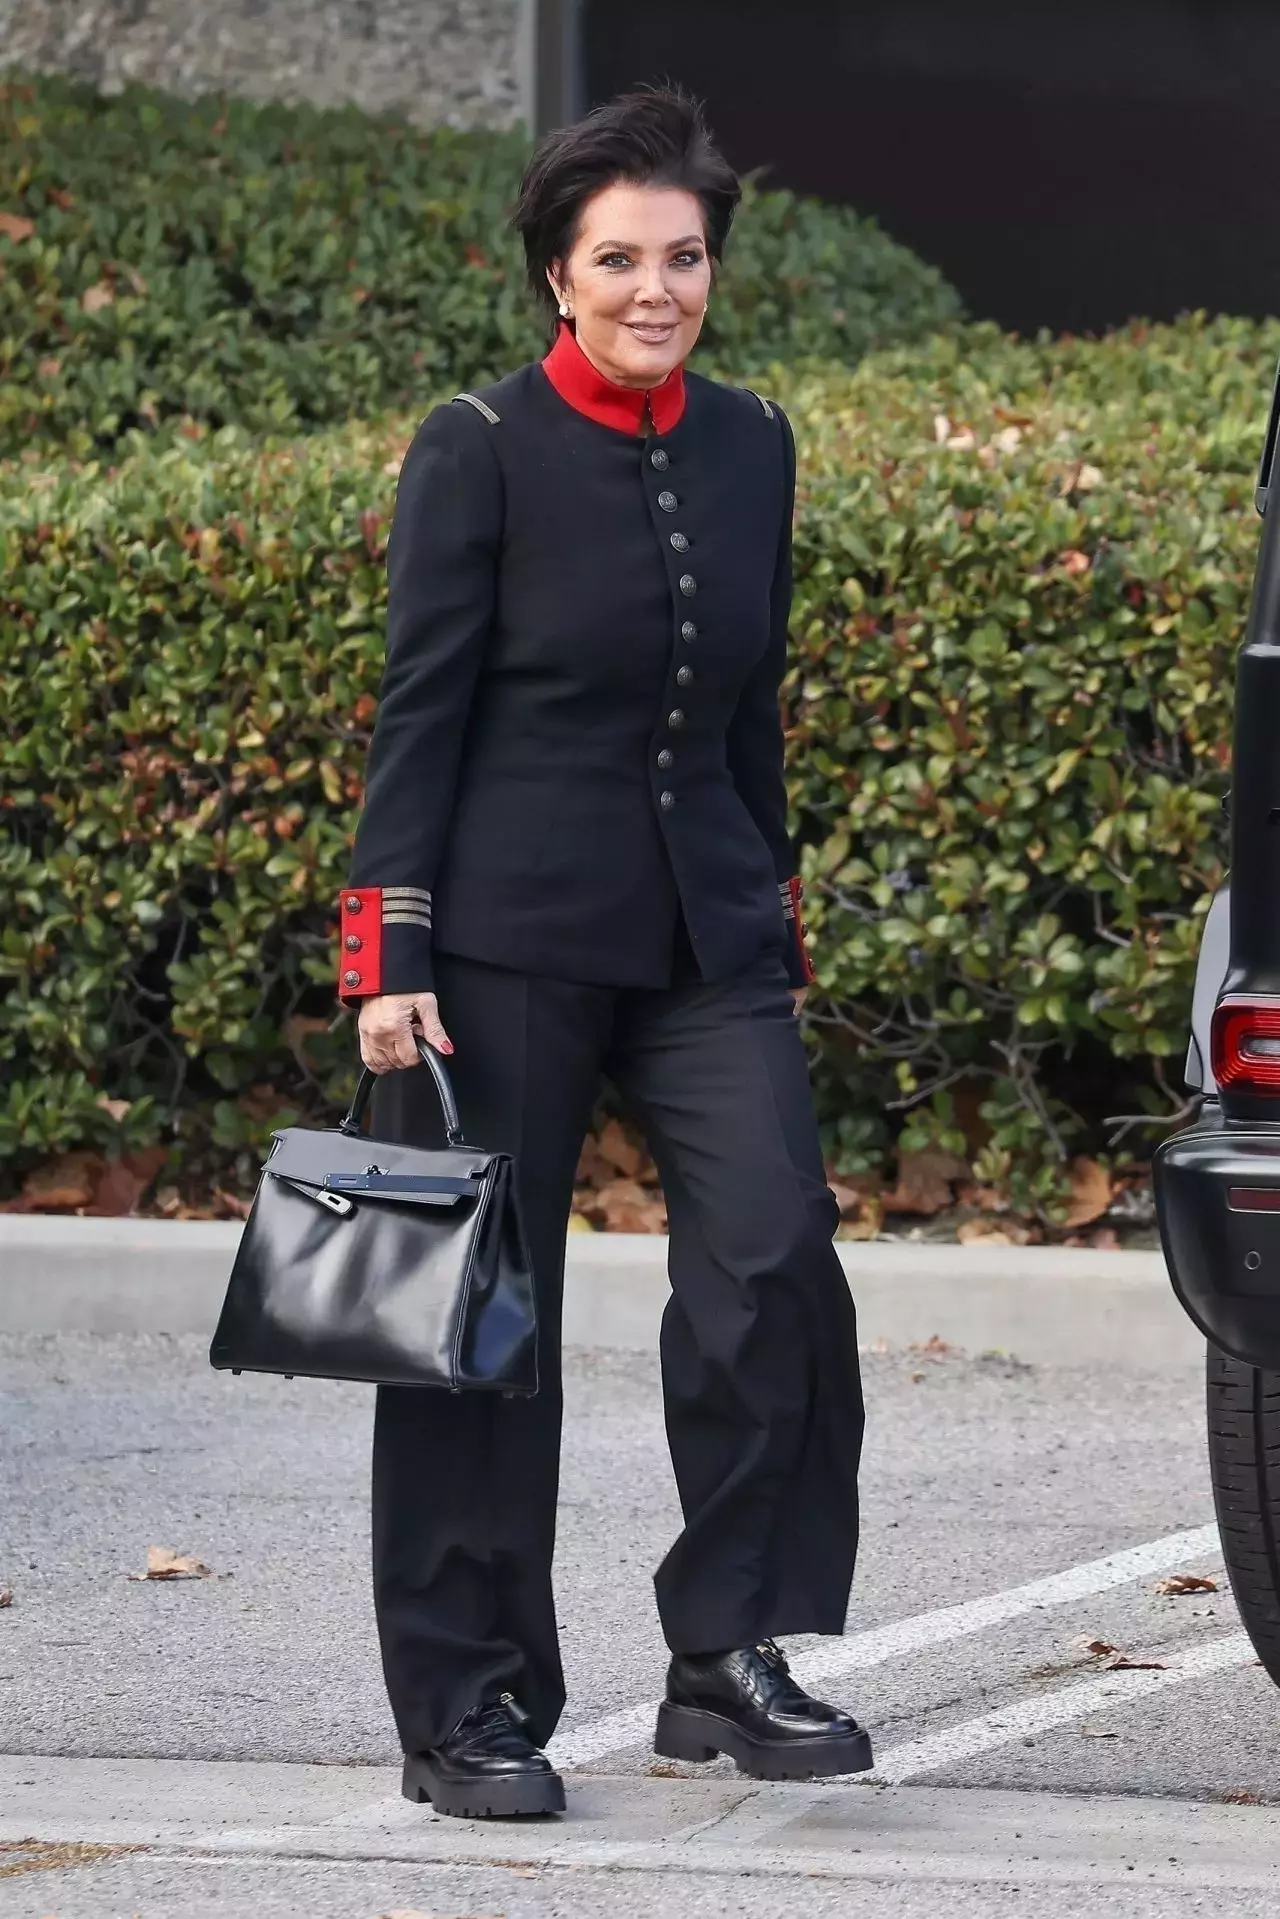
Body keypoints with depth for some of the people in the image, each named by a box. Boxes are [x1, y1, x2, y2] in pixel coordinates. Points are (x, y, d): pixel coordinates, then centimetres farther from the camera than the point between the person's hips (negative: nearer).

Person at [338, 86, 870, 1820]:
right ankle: (465, 1708, 10)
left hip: (705, 931, 4)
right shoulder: (479, 453, -5)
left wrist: (776, 918, 17)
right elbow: (420, 710, -6)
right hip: (511, 935, -4)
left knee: (775, 1260, -11)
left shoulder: (753, 447, 9)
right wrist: (393, 955, -11)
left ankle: (731, 1656, 1)